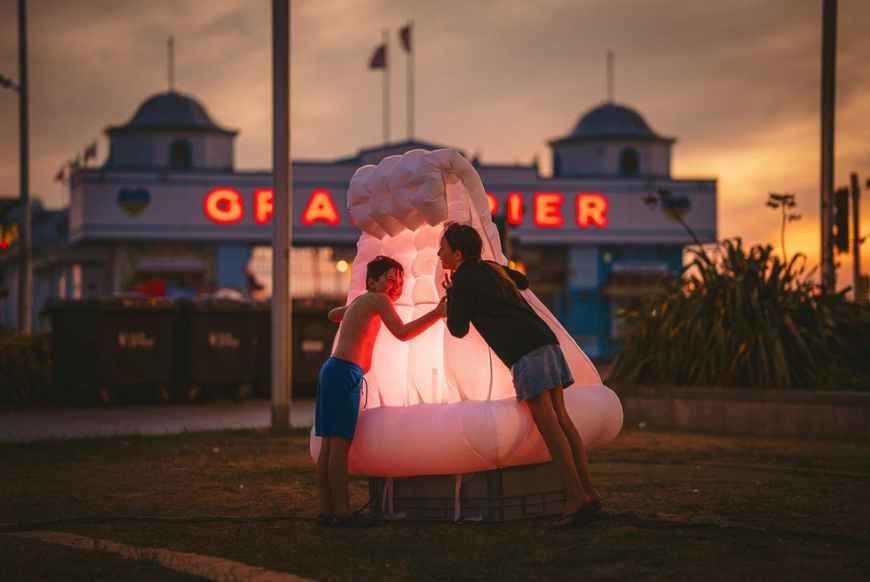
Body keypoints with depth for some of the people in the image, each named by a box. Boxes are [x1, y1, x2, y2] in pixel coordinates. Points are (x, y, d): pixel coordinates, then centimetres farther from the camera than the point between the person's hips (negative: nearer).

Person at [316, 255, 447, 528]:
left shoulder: (359, 301, 24)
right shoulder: (378, 300, -3)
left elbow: (332, 315, 45)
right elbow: (402, 332, -14)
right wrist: (437, 313, -14)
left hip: (331, 372, 10)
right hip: (345, 372, -10)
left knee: (328, 444, 7)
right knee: (340, 442, -11)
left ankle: (326, 510, 8)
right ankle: (342, 512, -13)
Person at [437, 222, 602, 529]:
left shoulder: (464, 279, 0)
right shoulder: (492, 268, 24)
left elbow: (458, 329, 6)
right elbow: (522, 281, 45)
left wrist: (450, 295, 22)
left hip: (524, 351, -8)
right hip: (545, 340, 9)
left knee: (547, 422, -11)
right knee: (560, 418, 5)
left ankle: (576, 495, -17)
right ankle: (588, 491, 2)